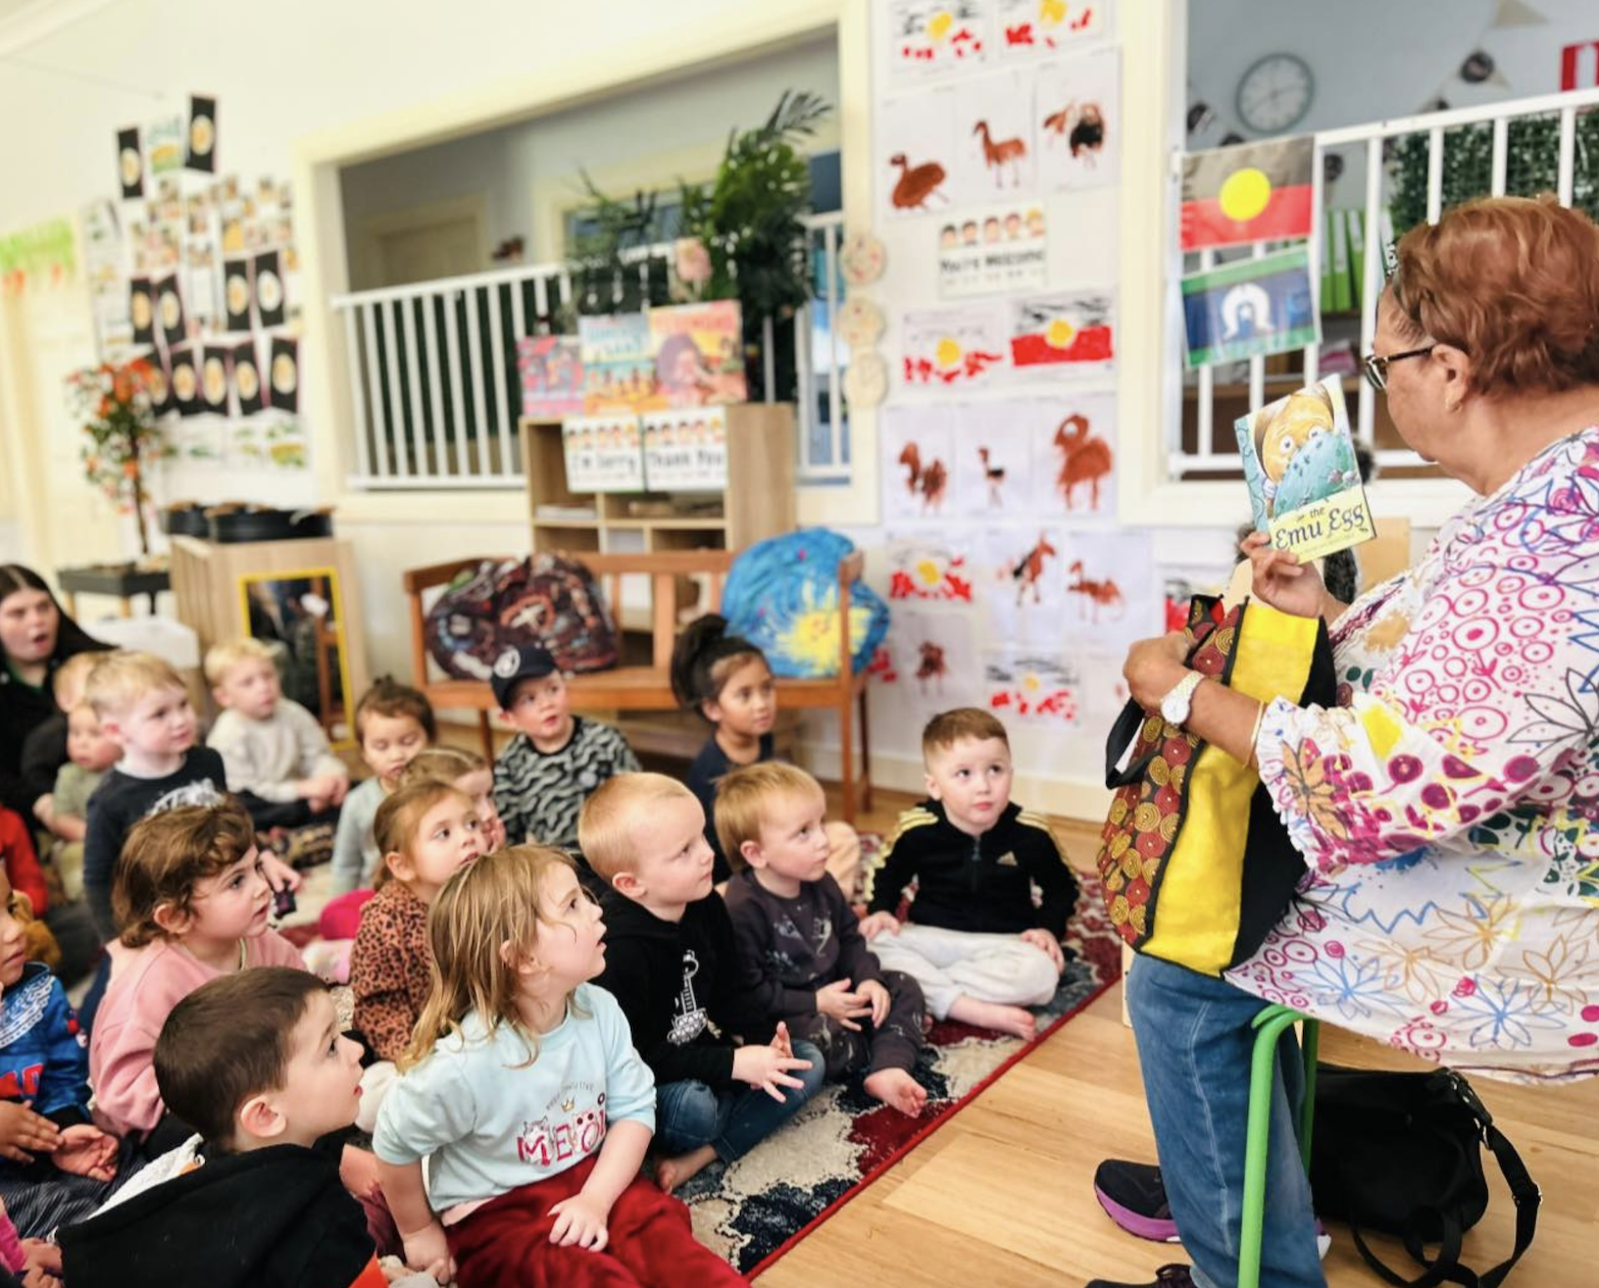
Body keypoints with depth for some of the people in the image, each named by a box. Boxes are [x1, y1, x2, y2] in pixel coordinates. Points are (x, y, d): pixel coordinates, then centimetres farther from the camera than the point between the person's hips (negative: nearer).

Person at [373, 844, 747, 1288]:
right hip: (494, 1214, -4)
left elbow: (635, 1109, -4)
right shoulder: (464, 1064, -29)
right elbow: (396, 1143, -13)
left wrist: (595, 1200, -15)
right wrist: (419, 1233, 2)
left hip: (587, 1180, 5)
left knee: (662, 1233, -18)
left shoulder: (599, 1010, -13)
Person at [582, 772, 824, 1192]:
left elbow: (733, 988, 8)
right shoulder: (619, 950, -28)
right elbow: (633, 1057, -26)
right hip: (649, 1083, -8)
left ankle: (700, 1155, -11)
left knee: (808, 1063, -1)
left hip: (705, 1055, 8)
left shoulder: (706, 906, -5)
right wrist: (733, 1063, -27)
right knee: (695, 1107, -36)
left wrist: (764, 1036, -10)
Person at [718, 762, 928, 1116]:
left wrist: (869, 979, -7)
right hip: (778, 1018, -8)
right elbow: (745, 992, -26)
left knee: (903, 989, 3)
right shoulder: (743, 909, -26)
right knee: (820, 1036, -35)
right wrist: (816, 1004, -23)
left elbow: (849, 939, 13)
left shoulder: (821, 885, 0)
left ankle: (886, 1073, -17)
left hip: (831, 992, 8)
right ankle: (888, 1053, -4)